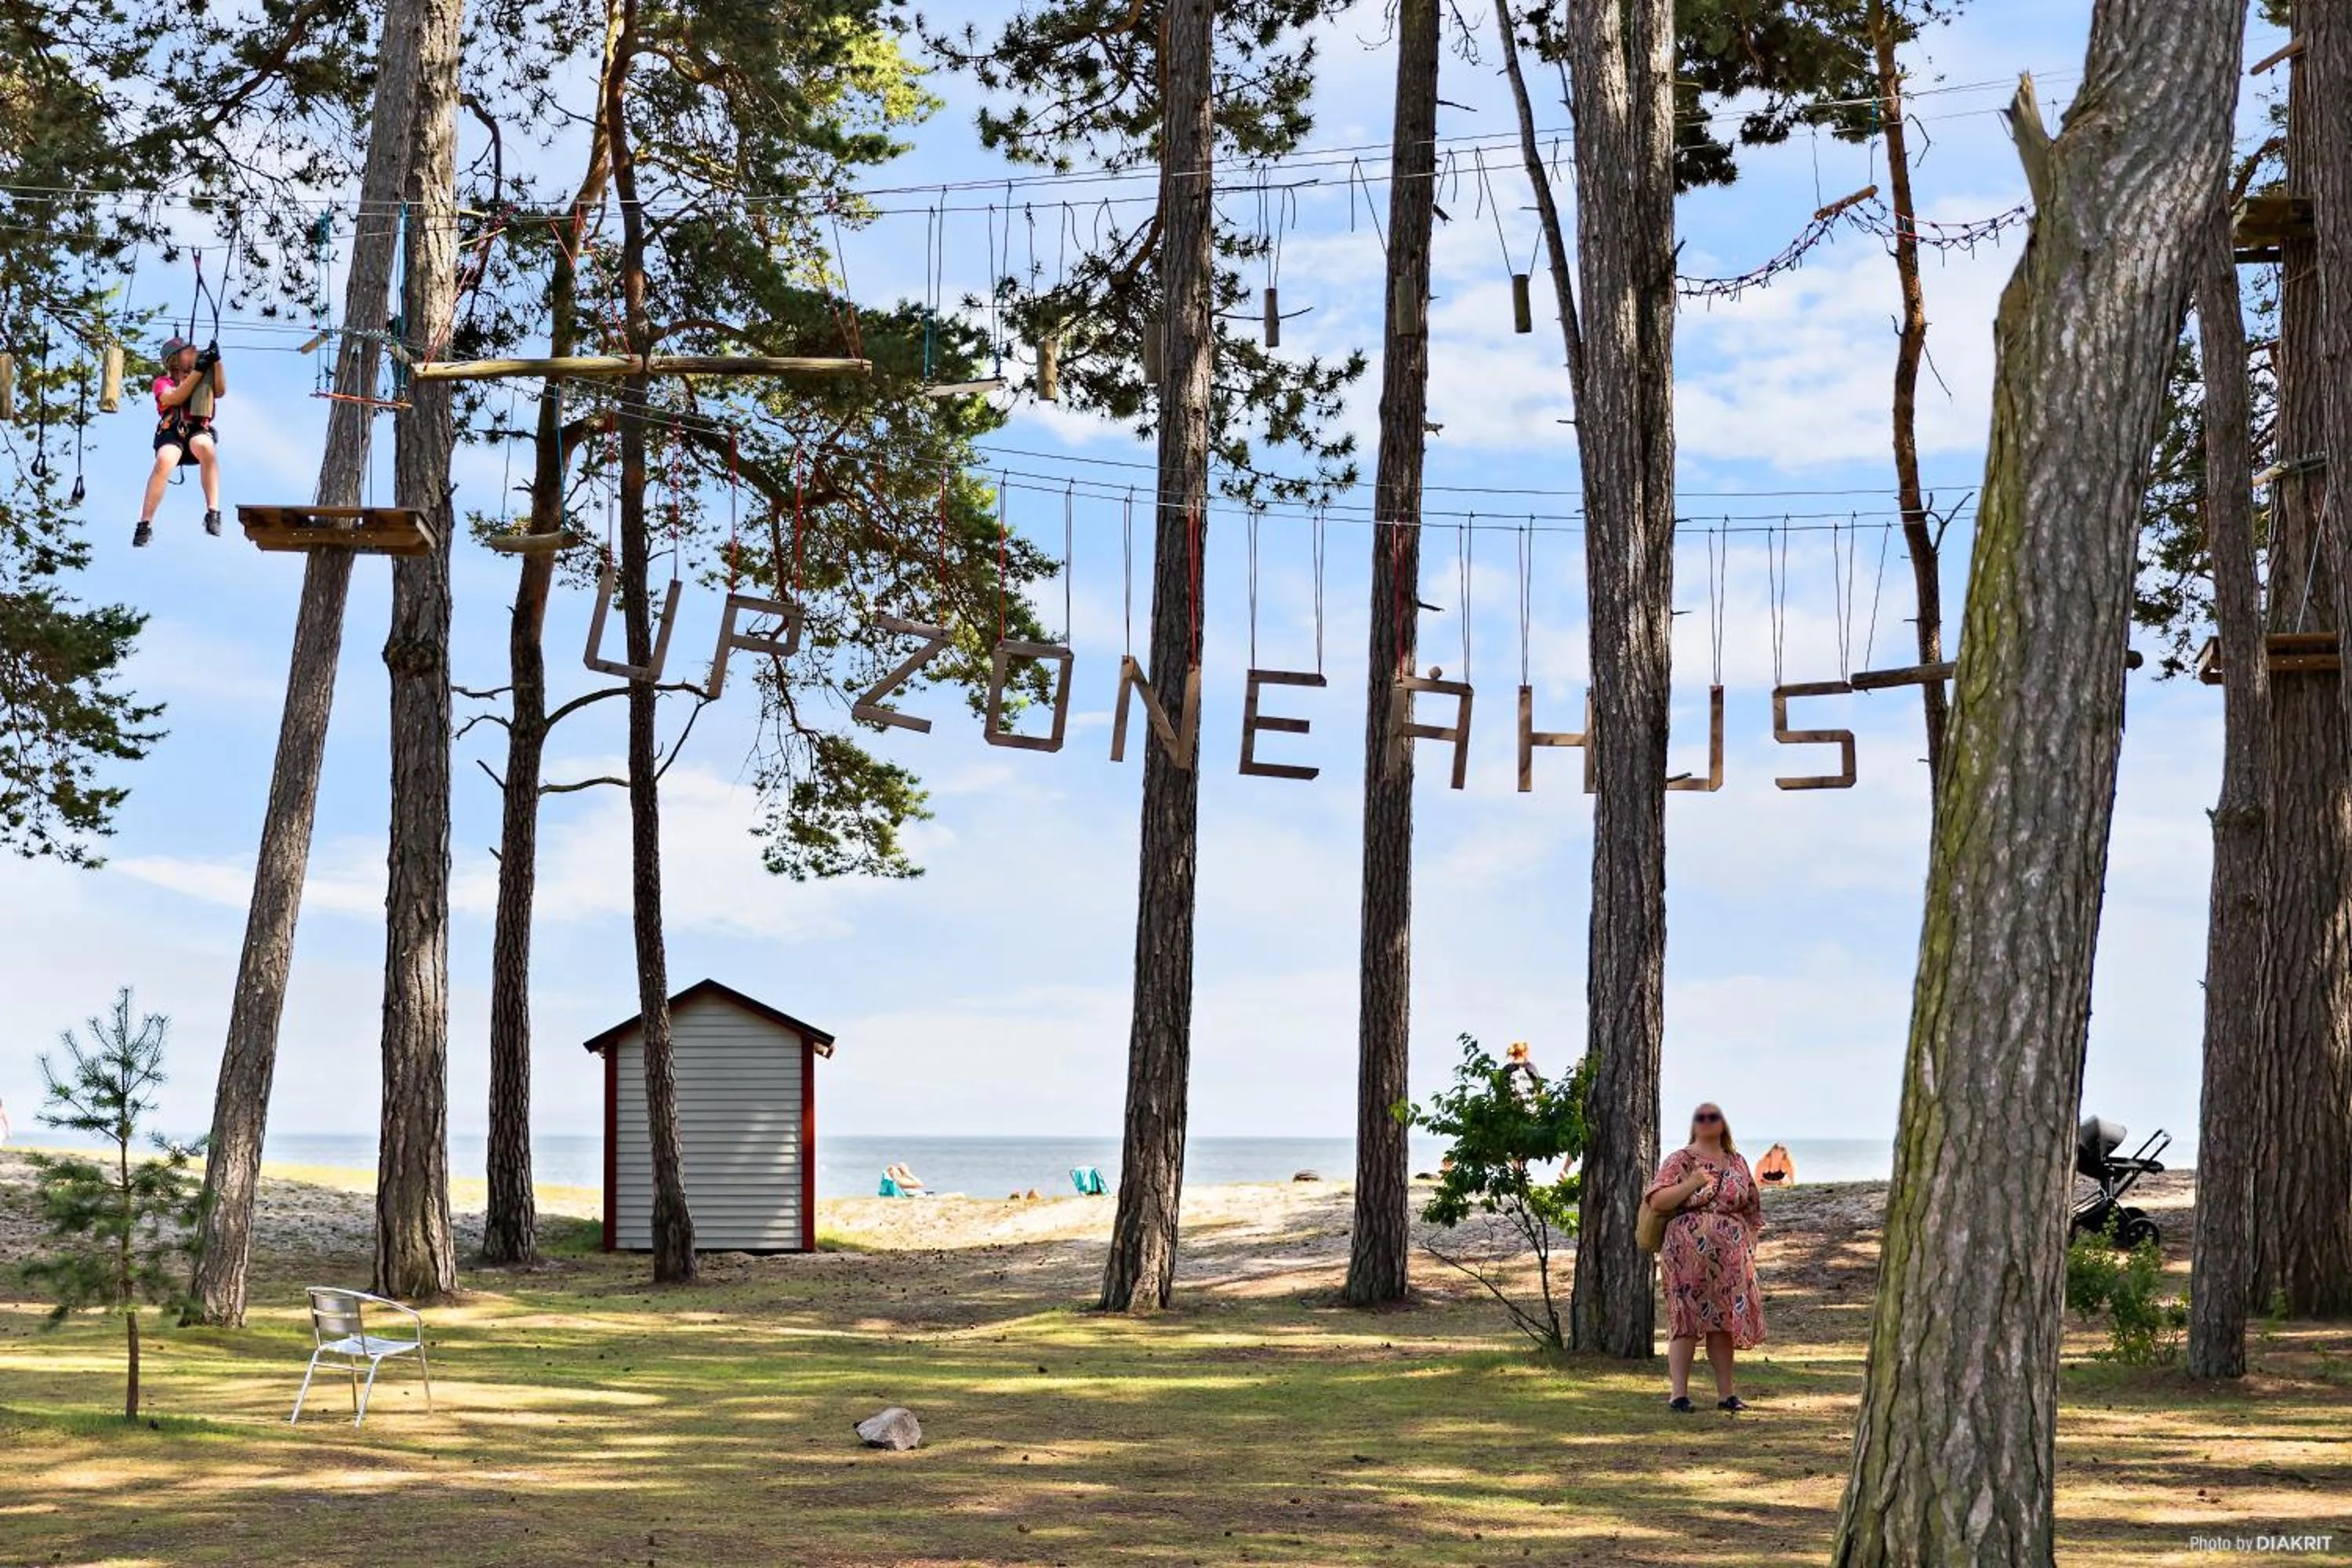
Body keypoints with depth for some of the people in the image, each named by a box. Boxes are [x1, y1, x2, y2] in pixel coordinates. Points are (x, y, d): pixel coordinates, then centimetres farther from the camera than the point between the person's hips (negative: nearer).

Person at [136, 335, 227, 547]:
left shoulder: (204, 380, 22)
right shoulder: (163, 383, 15)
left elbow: (220, 392, 2)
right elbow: (174, 398, -7)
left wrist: (216, 362, -8)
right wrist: (198, 370, -13)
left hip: (199, 430, 1)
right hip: (171, 432, -1)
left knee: (206, 447, -37)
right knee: (164, 461, -34)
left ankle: (213, 513, -40)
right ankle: (145, 525, -29)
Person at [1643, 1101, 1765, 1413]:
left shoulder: (1737, 1162, 14)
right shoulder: (1680, 1161, 1)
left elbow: (1752, 1207, 18)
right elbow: (1656, 1201, -8)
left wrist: (1749, 1246, 9)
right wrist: (1691, 1184, -18)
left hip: (1730, 1258, 4)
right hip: (1689, 1255, -4)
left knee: (1723, 1322, 6)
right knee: (1687, 1319, -6)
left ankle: (1725, 1393, 10)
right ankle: (1679, 1394, -5)